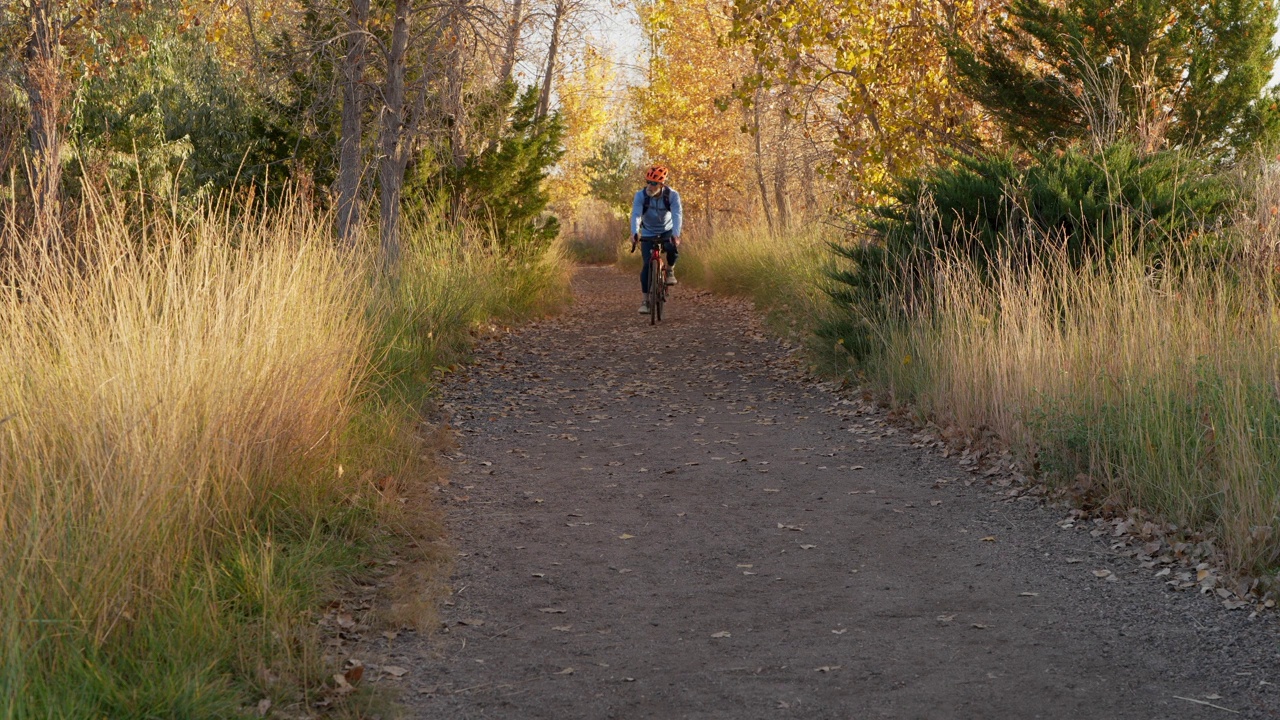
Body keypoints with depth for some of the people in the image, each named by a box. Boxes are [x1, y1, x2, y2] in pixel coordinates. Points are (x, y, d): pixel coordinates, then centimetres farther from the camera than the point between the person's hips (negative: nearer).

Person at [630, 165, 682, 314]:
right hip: (648, 234, 1)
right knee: (647, 265, -12)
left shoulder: (672, 195, -23)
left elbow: (677, 215, -34)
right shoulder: (640, 195, -22)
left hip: (667, 231, -1)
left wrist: (676, 235, -51)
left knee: (673, 248, -33)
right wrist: (634, 233, -52)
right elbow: (636, 215, -33)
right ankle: (646, 300, -2)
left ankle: (670, 270, -2)